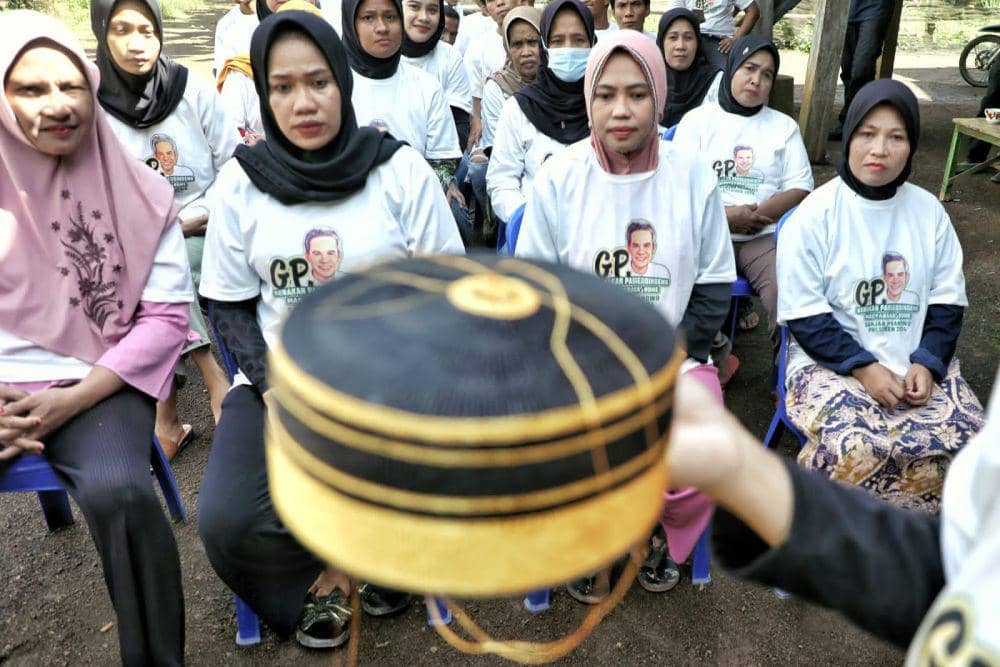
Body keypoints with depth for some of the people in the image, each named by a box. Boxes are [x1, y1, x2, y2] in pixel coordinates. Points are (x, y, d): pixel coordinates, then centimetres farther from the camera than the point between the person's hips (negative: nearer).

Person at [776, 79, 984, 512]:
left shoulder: (929, 212, 6)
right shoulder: (814, 216, -7)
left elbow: (948, 301, 9)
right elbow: (804, 316, -9)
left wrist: (926, 363, -8)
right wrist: (864, 367, -17)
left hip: (916, 362, 5)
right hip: (831, 360, -5)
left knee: (965, 436, -19)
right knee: (854, 448, -30)